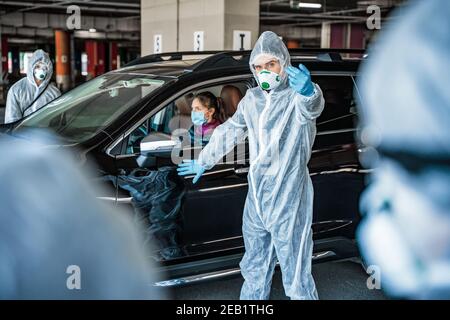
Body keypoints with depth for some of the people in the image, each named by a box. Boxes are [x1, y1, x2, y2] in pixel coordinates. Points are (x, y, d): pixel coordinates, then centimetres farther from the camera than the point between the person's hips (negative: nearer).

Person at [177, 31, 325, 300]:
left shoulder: (296, 97, -11)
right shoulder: (252, 99, 10)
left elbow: (312, 106, -36)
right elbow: (228, 132, 24)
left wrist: (308, 91, -59)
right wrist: (203, 161, 31)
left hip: (289, 205, -6)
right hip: (256, 201, 7)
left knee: (297, 279, -1)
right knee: (254, 272, 21)